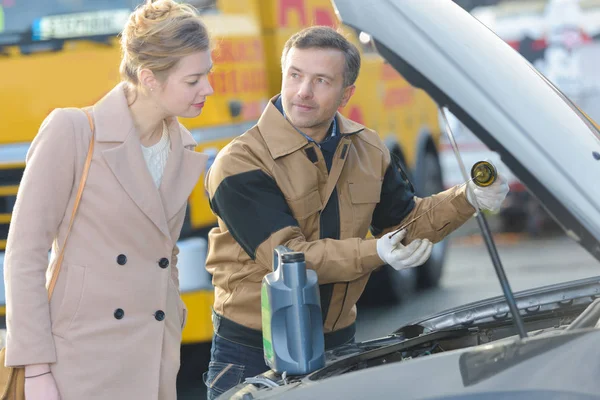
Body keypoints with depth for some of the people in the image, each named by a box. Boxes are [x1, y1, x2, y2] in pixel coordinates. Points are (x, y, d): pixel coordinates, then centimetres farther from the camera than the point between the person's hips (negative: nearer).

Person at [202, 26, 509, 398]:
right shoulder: (240, 165, -17)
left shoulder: (367, 150, 5)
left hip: (337, 341, 5)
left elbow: (405, 221, 16)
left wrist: (467, 200, -1)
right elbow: (287, 257, -24)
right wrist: (376, 253, -32)